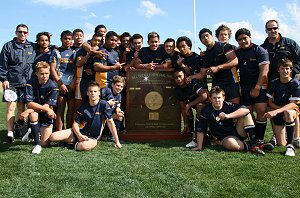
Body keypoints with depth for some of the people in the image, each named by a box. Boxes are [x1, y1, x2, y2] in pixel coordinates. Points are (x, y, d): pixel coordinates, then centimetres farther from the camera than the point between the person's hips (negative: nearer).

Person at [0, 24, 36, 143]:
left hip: (26, 83, 2)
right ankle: (10, 134, -5)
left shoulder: (32, 47, 11)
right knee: (10, 108, -6)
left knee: (21, 108, 8)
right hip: (11, 83, -2)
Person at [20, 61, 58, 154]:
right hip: (35, 112, 0)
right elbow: (29, 103, -21)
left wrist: (28, 111, -28)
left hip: (47, 115, 0)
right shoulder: (31, 83, -14)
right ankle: (37, 144, -23)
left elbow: (47, 106, -20)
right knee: (33, 114, -37)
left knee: (45, 144, -6)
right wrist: (47, 109, -34)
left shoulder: (53, 86, -16)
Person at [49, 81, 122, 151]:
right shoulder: (83, 107, 0)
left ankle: (76, 144, -5)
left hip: (93, 137, -3)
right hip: (80, 133, 3)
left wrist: (117, 142, -11)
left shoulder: (104, 105, -10)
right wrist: (79, 135, -21)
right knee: (53, 137, -15)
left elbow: (110, 122, -10)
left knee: (84, 146, -40)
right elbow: (75, 123, 1)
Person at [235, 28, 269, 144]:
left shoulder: (259, 51, -4)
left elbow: (264, 70, -11)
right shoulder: (237, 53, 11)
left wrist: (257, 88, -15)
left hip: (260, 87, -4)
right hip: (245, 88, 4)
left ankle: (260, 139, -6)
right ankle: (252, 138, 8)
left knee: (261, 111, -15)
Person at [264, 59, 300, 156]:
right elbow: (270, 103, 0)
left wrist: (276, 111, -34)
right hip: (277, 114, 3)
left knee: (288, 113, -41)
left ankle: (290, 145, -31)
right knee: (281, 144, -6)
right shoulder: (274, 83, -3)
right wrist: (283, 108, -18)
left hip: (292, 111, -2)